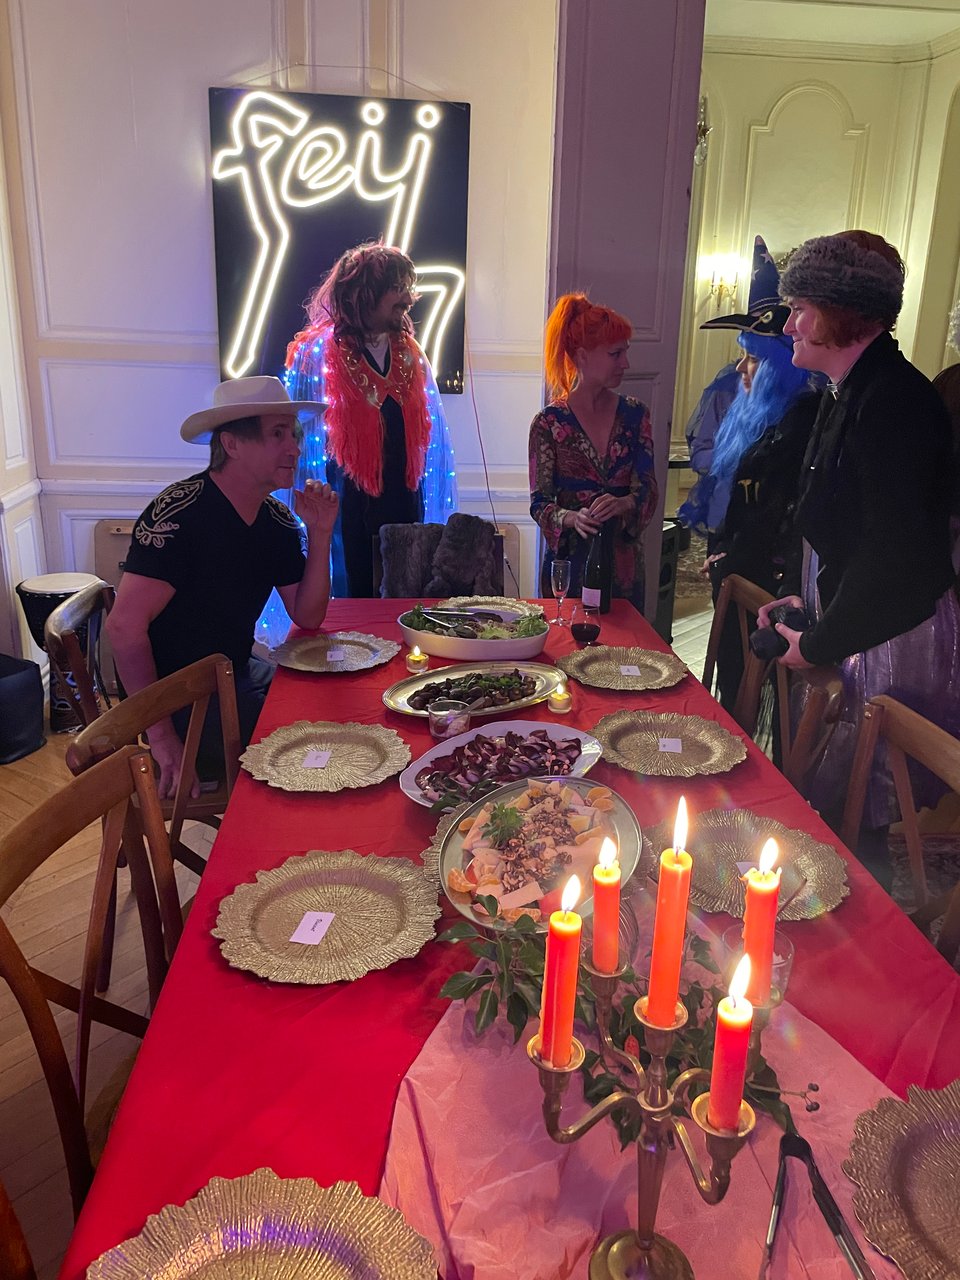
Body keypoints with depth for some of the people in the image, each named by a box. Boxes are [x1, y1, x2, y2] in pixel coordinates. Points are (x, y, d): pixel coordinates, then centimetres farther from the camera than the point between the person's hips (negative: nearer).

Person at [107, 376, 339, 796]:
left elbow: (307, 617, 4)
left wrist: (319, 534, -9)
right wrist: (162, 736, -29)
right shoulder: (179, 512, -23)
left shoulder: (278, 520, 1)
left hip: (237, 675, 8)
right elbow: (125, 626, -28)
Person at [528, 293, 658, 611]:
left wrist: (623, 504, -26)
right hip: (570, 559, -3)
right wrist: (572, 518, -27)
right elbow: (539, 503, -7)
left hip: (623, 561, 3)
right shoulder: (549, 422, -6)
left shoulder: (635, 414, 3)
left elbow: (648, 488, -5)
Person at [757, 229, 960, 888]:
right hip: (853, 623, 9)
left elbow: (897, 555, -24)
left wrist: (818, 644, -15)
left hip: (899, 634, -9)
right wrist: (801, 595, 8)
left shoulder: (897, 400, -20)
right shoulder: (847, 394, 11)